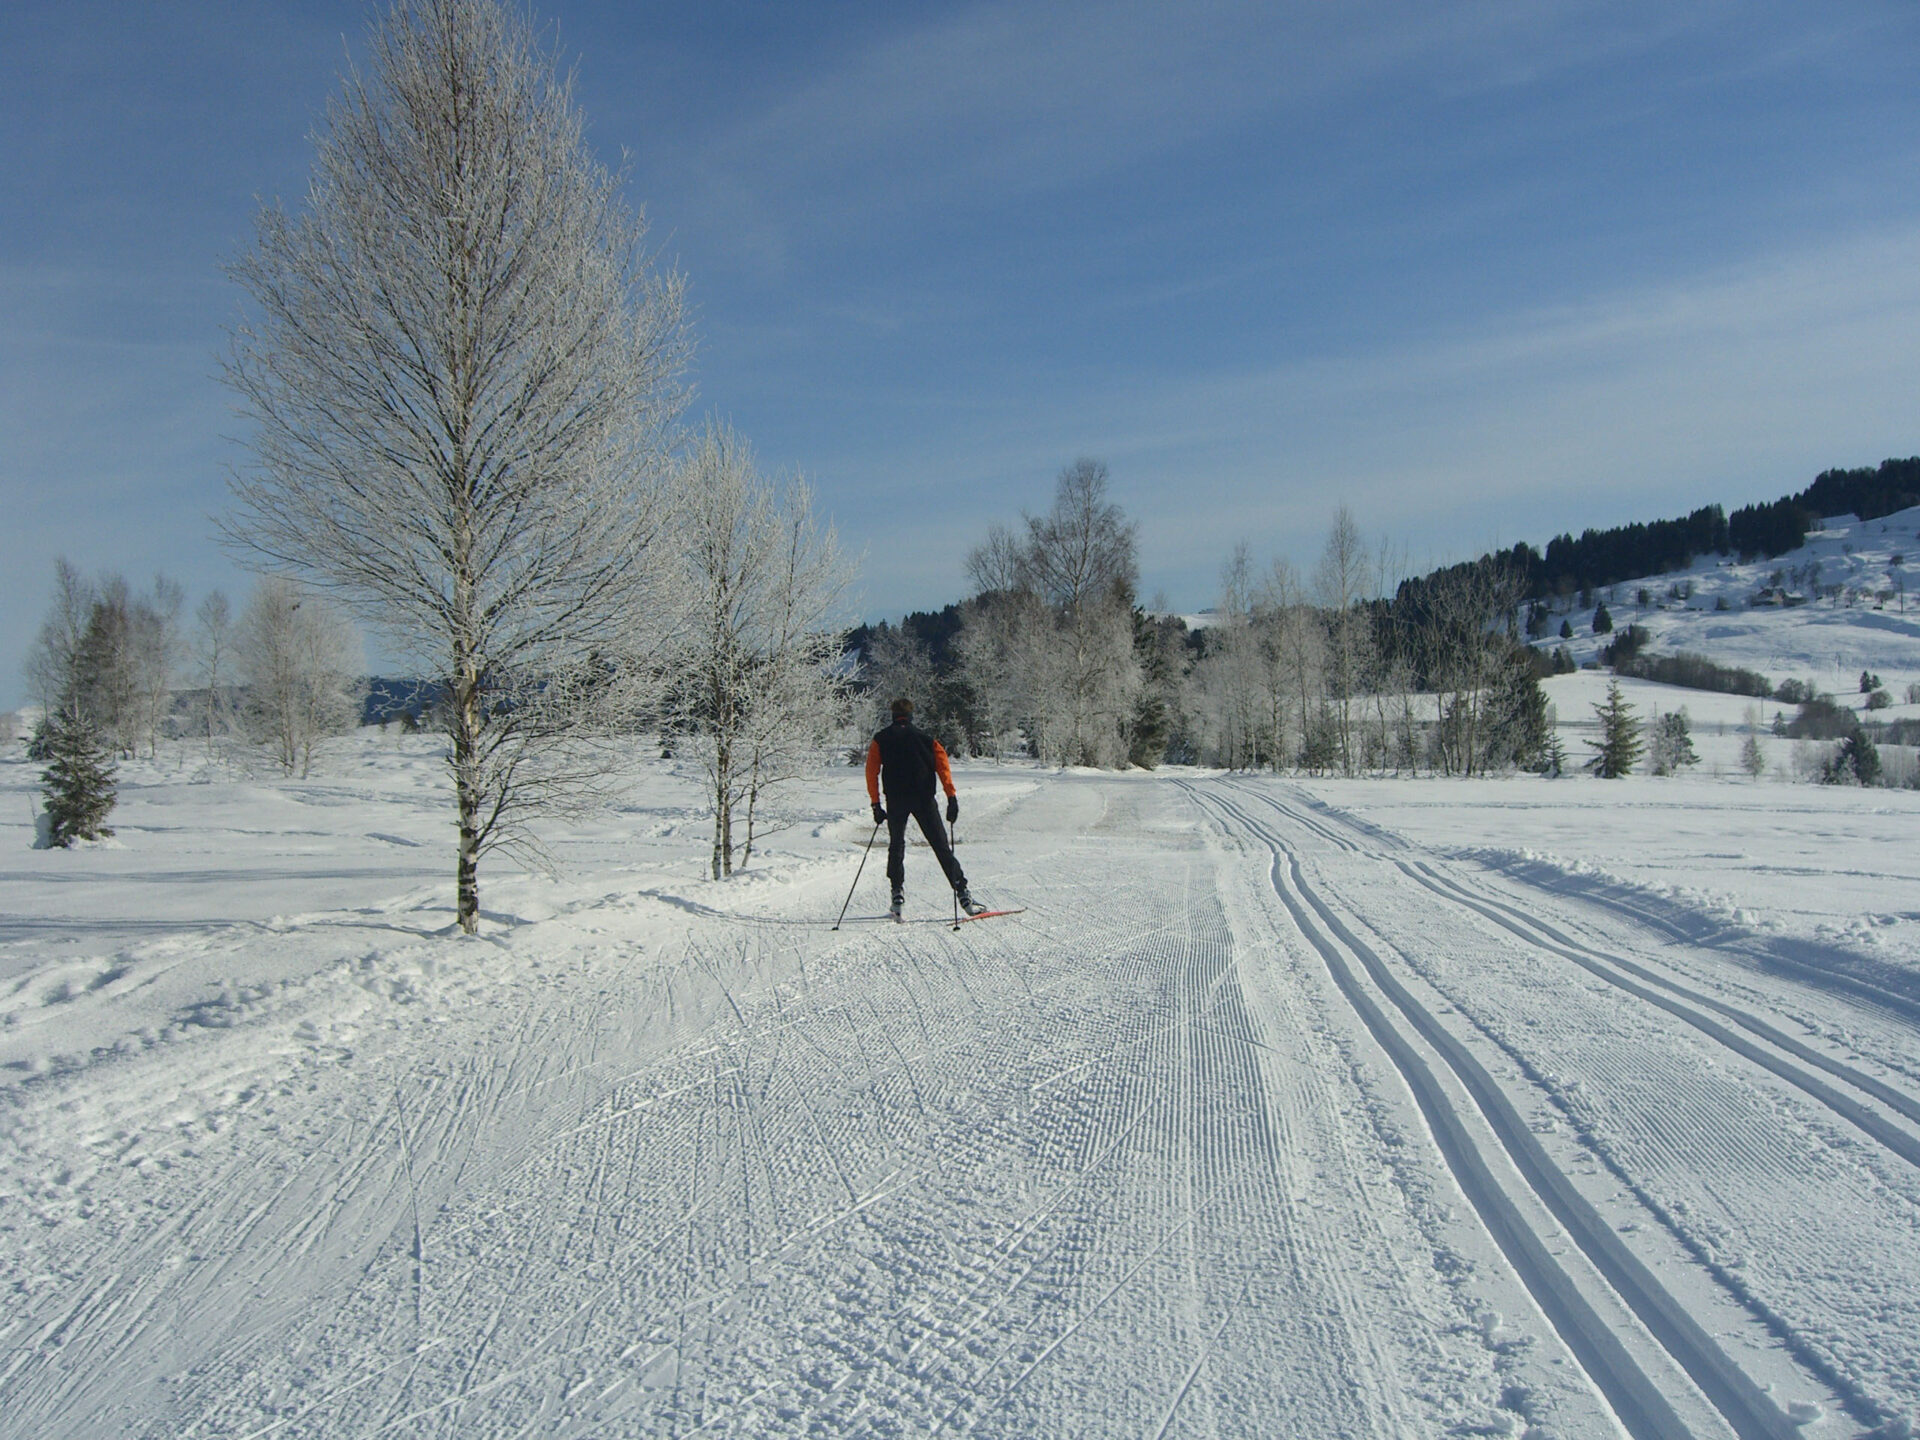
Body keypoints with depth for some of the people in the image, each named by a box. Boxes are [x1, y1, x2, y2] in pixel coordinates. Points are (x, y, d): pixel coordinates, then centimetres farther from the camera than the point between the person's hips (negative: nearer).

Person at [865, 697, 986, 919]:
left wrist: (875, 804, 4)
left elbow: (872, 771, 2)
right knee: (941, 847, 1)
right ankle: (963, 894, -5)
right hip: (924, 799, 0)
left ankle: (897, 894, 8)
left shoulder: (881, 740, 9)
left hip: (896, 800, 0)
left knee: (896, 845, 18)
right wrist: (952, 797, -7)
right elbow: (943, 766, -2)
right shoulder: (925, 738, 10)